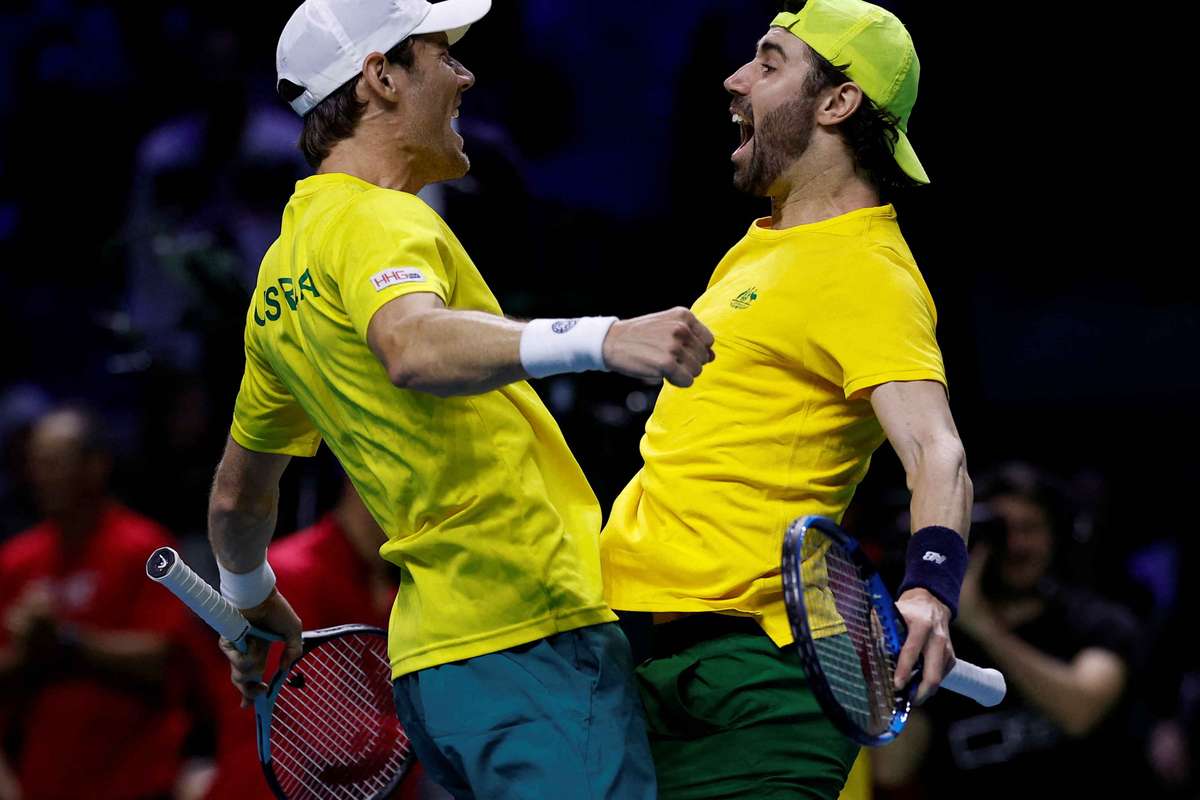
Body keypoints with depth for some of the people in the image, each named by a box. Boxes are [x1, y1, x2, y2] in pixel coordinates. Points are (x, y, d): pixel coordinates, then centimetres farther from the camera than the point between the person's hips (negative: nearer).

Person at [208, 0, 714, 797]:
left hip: (431, 656, 10)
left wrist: (251, 600, 51)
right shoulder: (380, 222, -10)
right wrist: (600, 340, -50)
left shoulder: (285, 269, 20)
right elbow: (413, 348, -36)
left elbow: (239, 494, 31)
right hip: (530, 640, -10)